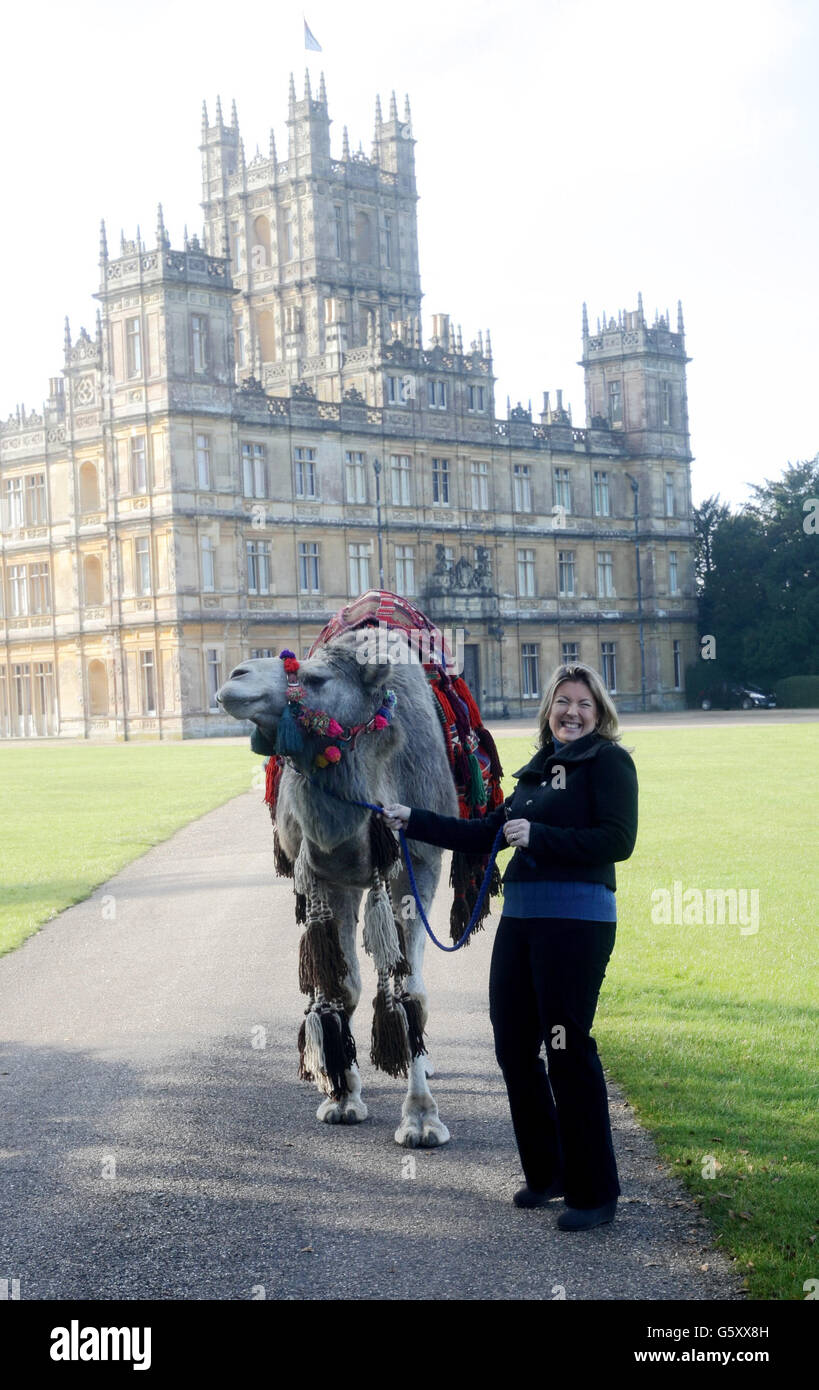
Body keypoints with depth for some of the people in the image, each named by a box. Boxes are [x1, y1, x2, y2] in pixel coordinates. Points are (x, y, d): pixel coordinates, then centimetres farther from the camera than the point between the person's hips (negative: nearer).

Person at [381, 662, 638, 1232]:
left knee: (570, 1052, -8)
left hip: (577, 922, -8)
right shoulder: (539, 770, 19)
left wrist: (538, 837, -17)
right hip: (520, 921, 8)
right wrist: (414, 820, 25)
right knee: (514, 1047, 10)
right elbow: (486, 834, 26)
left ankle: (596, 1192, 2)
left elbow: (618, 841, -15)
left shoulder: (608, 761, -3)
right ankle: (547, 1173, 26)